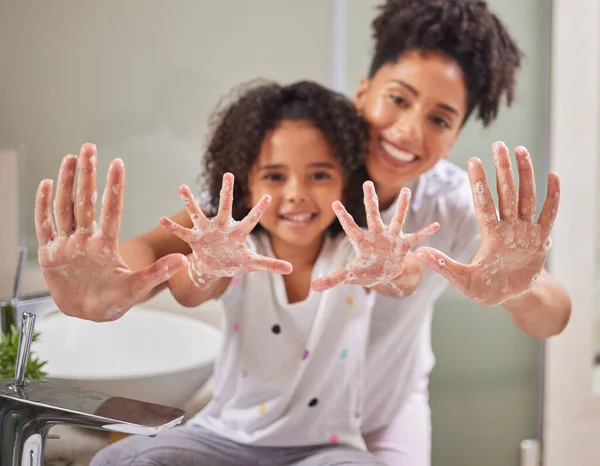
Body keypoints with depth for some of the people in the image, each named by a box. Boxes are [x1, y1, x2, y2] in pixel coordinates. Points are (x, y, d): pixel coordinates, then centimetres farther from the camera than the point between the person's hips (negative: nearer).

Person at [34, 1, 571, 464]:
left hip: (389, 418, 1)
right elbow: (166, 247, -36)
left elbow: (553, 318, -34)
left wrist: (523, 290, -60)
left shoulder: (454, 204, -23)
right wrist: (109, 289, -61)